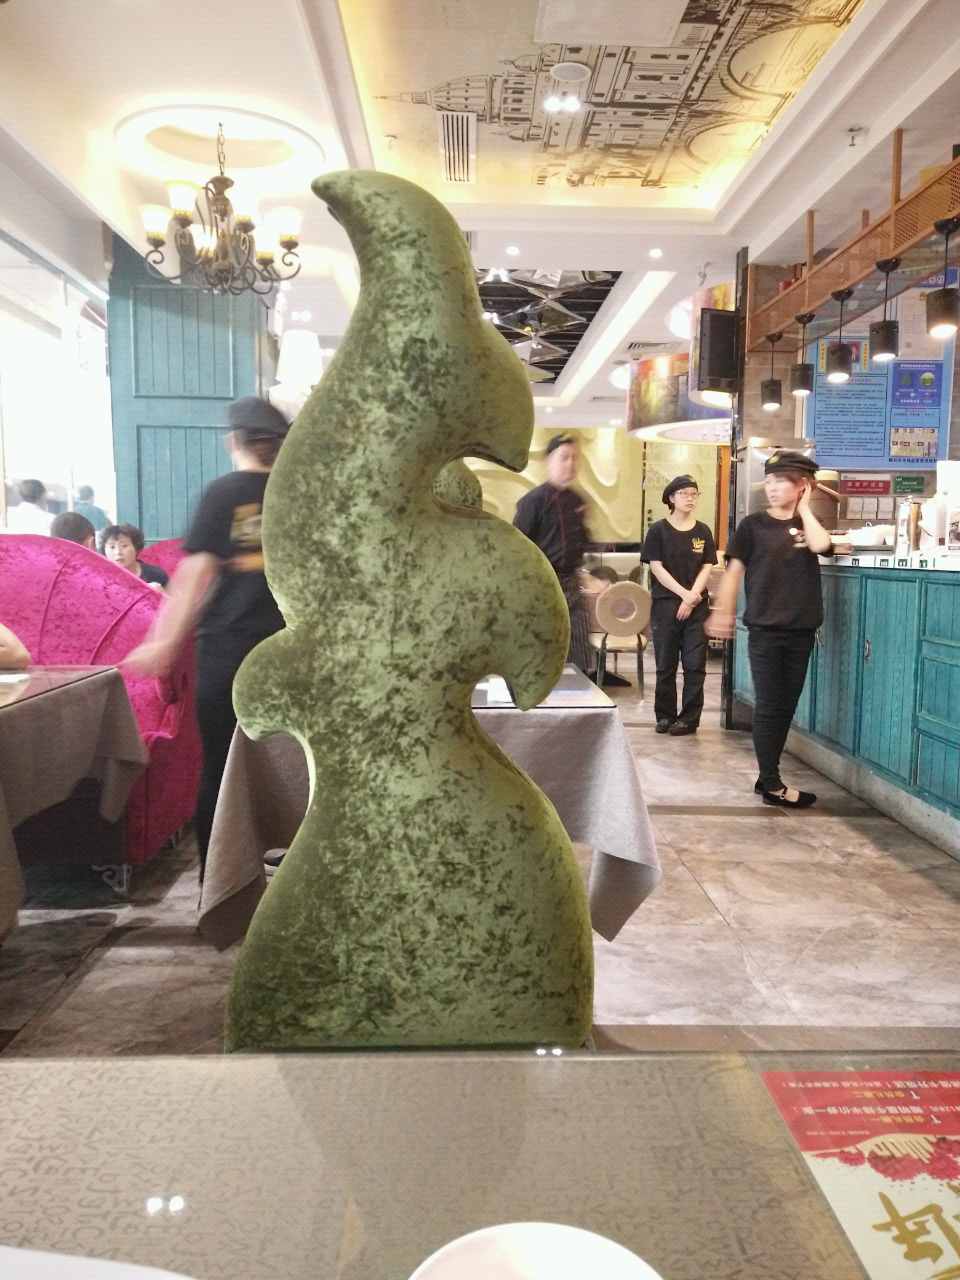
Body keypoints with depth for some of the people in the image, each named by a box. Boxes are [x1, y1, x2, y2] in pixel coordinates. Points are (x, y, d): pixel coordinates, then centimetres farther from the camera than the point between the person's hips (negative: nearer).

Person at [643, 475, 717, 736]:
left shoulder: (703, 532, 8)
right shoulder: (658, 530, 1)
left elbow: (706, 568, 5)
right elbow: (656, 567, -5)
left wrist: (692, 597, -9)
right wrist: (684, 593, -13)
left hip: (697, 606, 2)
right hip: (665, 604, -2)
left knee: (695, 665, 0)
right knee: (666, 665, 3)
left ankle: (689, 718, 7)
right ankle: (665, 715, 14)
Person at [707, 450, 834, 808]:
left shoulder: (809, 525, 7)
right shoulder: (753, 524, -1)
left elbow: (822, 546, -15)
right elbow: (734, 570, 0)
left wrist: (803, 508, -4)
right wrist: (723, 612, -5)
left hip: (801, 630, 4)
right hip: (764, 628, -4)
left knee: (787, 706, 9)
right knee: (768, 706, -2)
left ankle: (767, 776, 20)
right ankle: (773, 785, 4)